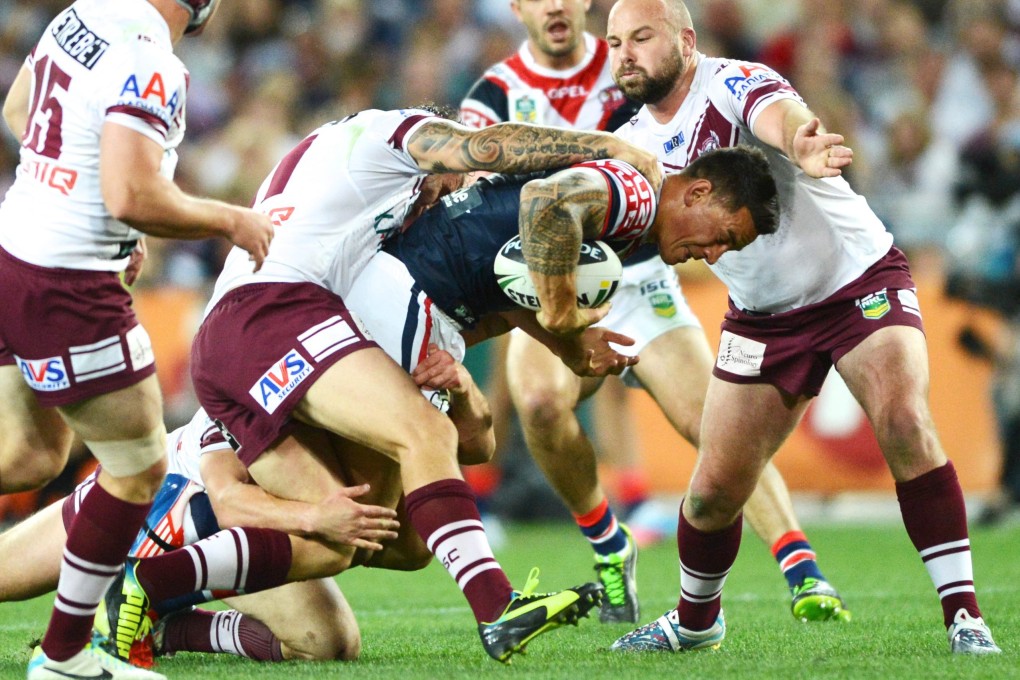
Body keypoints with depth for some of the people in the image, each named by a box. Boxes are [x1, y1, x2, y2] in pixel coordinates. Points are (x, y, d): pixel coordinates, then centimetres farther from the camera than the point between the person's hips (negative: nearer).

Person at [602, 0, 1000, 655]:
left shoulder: (736, 84, -21)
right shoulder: (634, 144, 0)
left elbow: (780, 114, -44)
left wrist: (798, 143, -69)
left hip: (860, 278, -5)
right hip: (763, 318, 6)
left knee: (905, 424, -28)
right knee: (714, 491, -2)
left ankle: (965, 618, -23)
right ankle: (695, 622, 26)